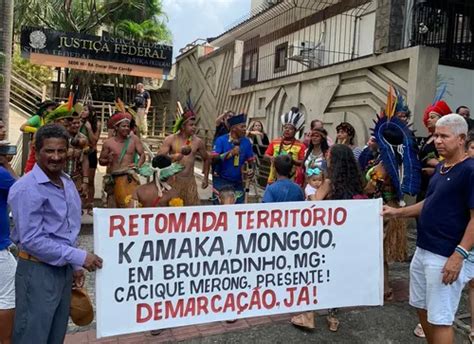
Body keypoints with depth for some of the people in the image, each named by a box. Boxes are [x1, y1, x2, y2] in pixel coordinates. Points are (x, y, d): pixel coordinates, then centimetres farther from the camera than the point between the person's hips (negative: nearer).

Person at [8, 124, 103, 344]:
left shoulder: (67, 183, 7)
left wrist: (74, 266, 13)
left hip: (64, 269, 8)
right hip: (38, 271, -8)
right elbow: (31, 240, -22)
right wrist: (80, 257, -20)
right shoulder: (27, 188, -18)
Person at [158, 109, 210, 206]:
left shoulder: (198, 142, 4)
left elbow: (206, 159, 18)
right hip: (173, 180, -2)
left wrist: (206, 177, 14)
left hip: (190, 181, 3)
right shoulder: (171, 139, -4)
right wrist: (172, 157, -27)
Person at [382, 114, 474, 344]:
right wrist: (398, 212, 13)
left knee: (440, 319, 1)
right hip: (422, 251, 9)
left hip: (445, 256, -9)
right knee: (422, 307, 20)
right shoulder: (440, 167, 12)